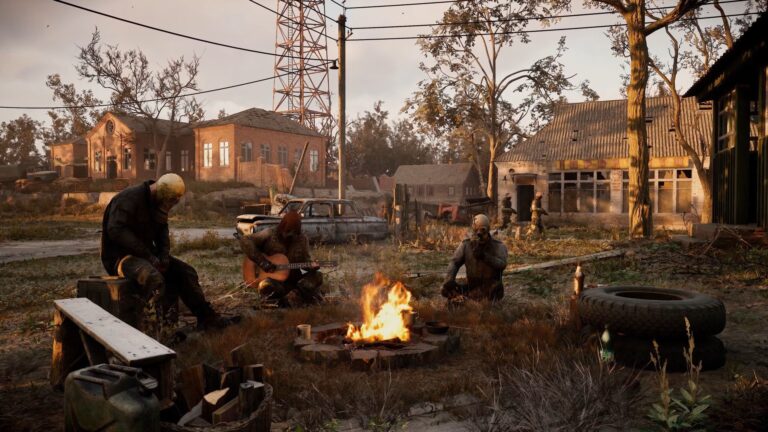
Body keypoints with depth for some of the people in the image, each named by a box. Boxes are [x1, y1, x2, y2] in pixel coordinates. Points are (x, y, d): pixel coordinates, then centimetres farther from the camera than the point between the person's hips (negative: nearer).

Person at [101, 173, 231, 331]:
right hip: (119, 256, -8)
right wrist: (148, 255, -28)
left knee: (184, 271, -1)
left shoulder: (158, 203, 9)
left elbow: (162, 230, 16)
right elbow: (116, 230, -28)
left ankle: (205, 316, 4)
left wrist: (164, 254, -5)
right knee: (154, 278, -36)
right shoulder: (129, 198, -18)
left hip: (145, 254, 9)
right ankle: (168, 324, -29)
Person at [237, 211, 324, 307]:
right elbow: (245, 241, -15)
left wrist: (311, 266, -15)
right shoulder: (269, 235, -8)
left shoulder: (302, 240, 5)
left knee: (317, 276, -19)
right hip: (273, 280, -4)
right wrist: (262, 262, -21)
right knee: (265, 285, -38)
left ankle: (286, 302, -28)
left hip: (294, 280, 4)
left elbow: (305, 259, 11)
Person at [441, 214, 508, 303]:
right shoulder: (466, 245, 4)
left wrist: (484, 256, -35)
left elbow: (502, 265, -20)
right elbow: (454, 262, -5)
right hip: (472, 287, 3)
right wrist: (449, 279, -25)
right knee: (447, 290, -20)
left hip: (491, 290, -3)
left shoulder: (498, 246, -3)